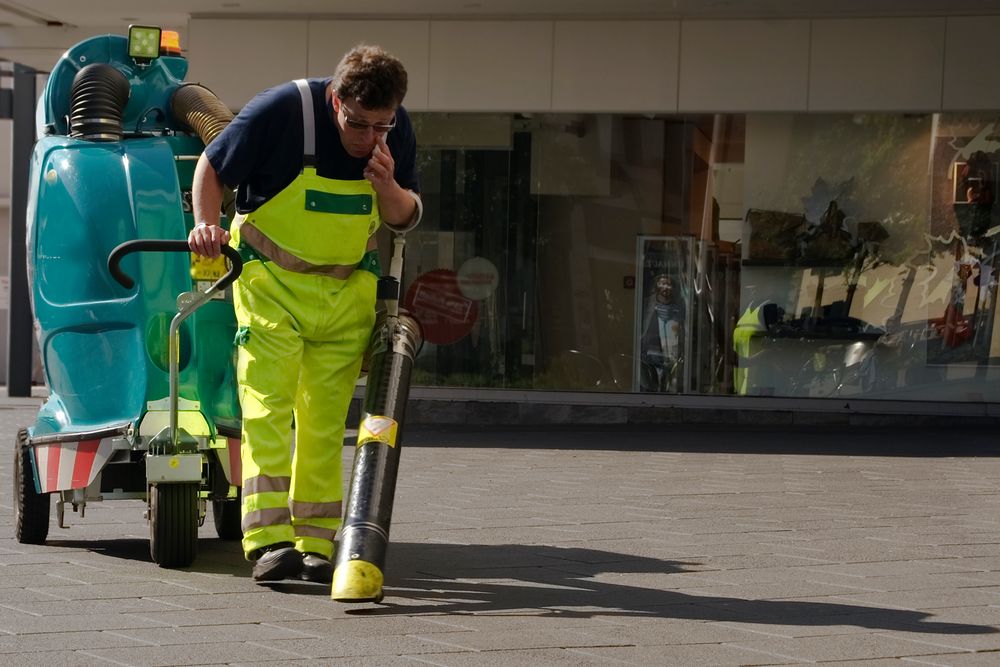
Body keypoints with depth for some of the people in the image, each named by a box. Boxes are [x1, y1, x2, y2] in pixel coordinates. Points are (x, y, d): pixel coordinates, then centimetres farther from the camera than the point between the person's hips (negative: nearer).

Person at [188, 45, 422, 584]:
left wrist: (387, 187, -17)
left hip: (348, 290, 4)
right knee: (267, 406, -13)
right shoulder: (282, 110, -19)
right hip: (270, 280, -3)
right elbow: (211, 168, -5)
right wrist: (206, 222, -22)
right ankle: (269, 540, -16)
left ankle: (315, 543, 9)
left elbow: (406, 218, 4)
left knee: (325, 420, 4)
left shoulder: (397, 132, -6)